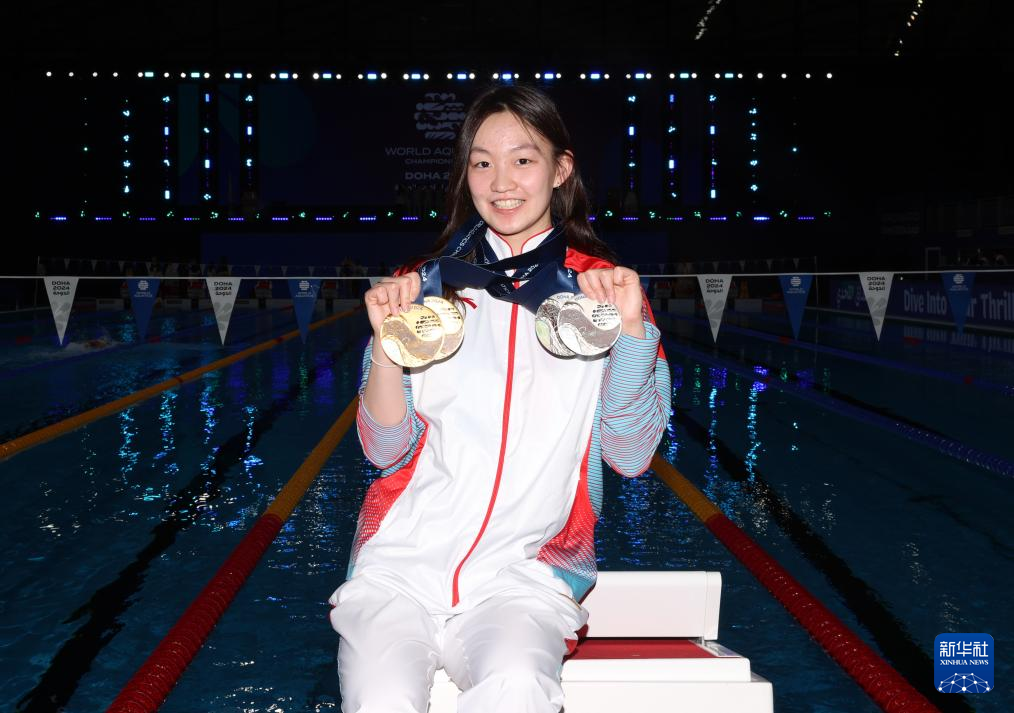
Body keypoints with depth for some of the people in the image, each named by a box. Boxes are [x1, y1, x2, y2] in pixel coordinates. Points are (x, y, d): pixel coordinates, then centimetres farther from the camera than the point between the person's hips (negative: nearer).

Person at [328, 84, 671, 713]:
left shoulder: (604, 289, 9)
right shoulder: (426, 284, 10)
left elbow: (632, 455, 2)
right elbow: (387, 451, 5)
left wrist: (632, 328, -10)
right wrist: (386, 342, -11)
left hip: (524, 573, -1)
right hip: (402, 561, 1)